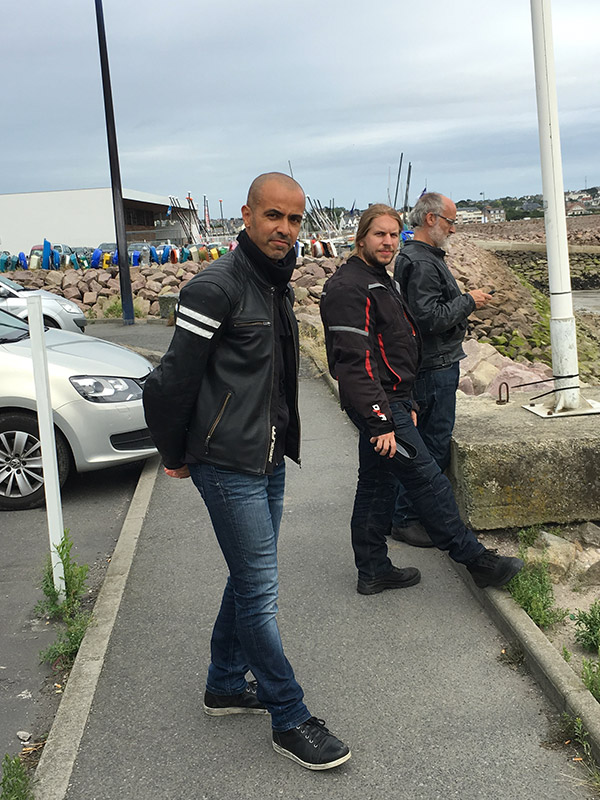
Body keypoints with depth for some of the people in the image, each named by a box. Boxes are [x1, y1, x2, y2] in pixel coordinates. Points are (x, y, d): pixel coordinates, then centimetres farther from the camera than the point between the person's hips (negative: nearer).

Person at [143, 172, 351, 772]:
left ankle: (226, 685, 36)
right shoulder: (216, 288, -17)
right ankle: (290, 721, 11)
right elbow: (173, 380, -15)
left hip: (268, 460, 9)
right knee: (259, 591, -2)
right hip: (228, 467, -9)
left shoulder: (277, 286, 11)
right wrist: (175, 454, -5)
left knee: (248, 580, 18)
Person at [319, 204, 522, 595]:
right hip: (378, 405, -10)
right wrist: (381, 422, -25)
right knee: (429, 481, -4)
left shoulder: (381, 281, 18)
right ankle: (477, 560, 6)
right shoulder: (349, 287, -15)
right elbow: (355, 362, -23)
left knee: (377, 484, 14)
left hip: (388, 403, 10)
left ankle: (373, 570, 24)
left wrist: (407, 405, 20)